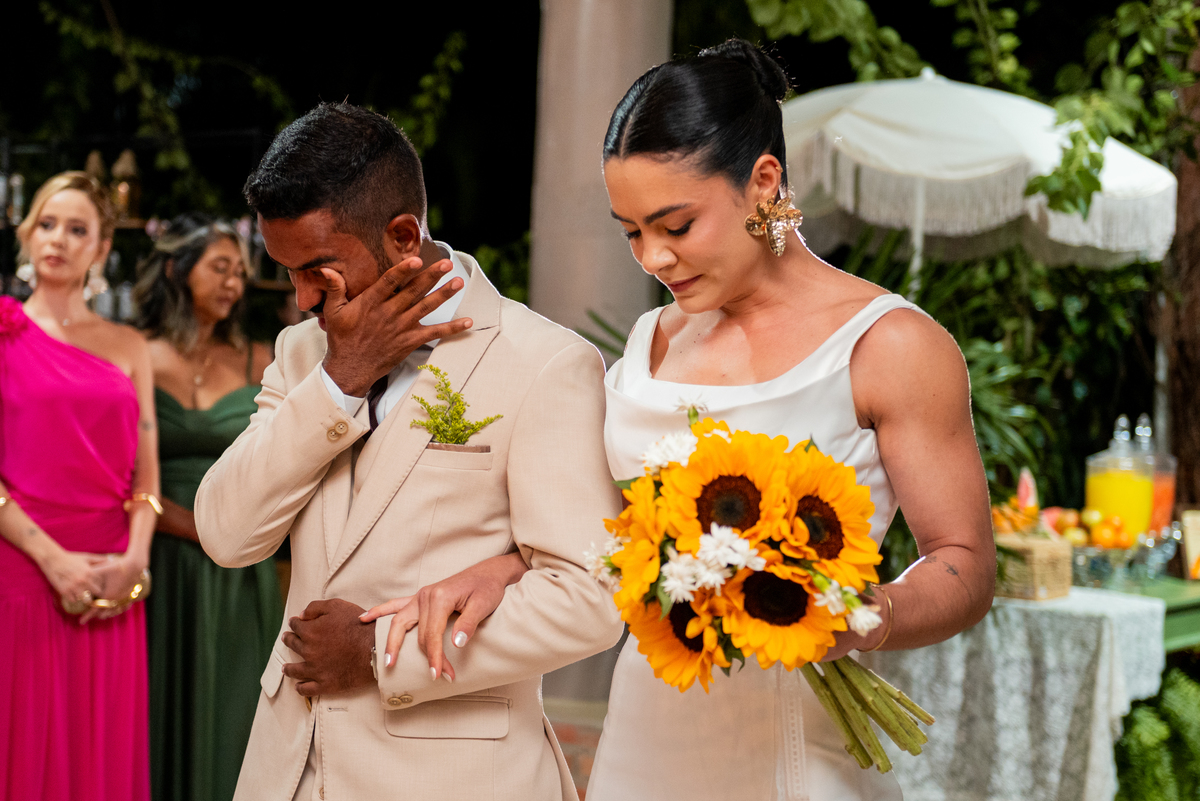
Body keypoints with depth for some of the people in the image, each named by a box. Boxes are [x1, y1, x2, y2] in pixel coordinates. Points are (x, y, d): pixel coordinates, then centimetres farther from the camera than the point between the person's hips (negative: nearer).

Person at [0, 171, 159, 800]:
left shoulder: (128, 347, 13)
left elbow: (147, 471, 10)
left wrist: (134, 561, -7)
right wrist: (53, 558, -14)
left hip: (110, 586, 3)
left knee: (104, 746, 5)